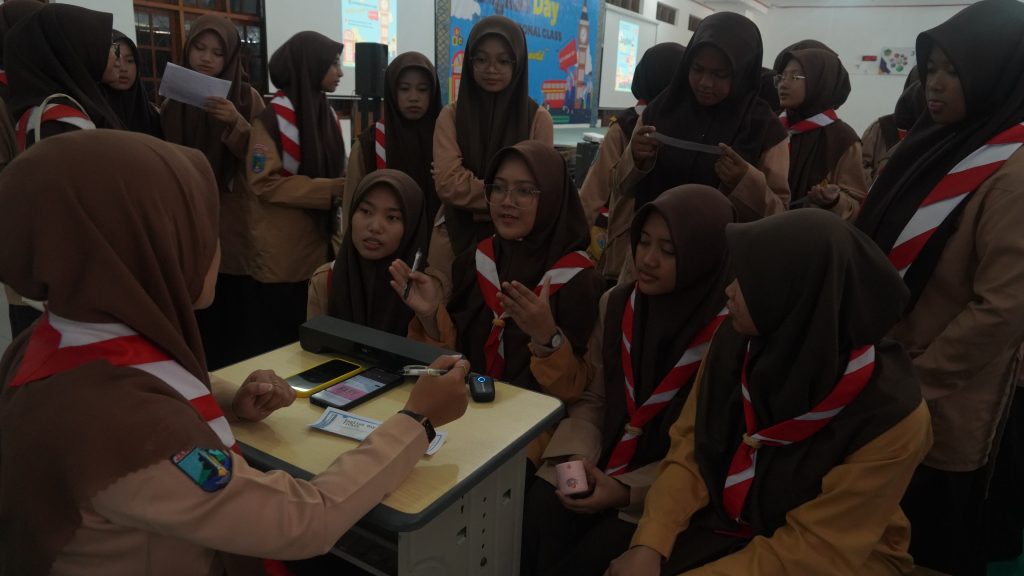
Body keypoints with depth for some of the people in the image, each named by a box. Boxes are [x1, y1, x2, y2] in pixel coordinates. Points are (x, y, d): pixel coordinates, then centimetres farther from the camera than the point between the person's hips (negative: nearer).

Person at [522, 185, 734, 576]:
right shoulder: (616, 304, 3)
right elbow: (593, 399, 8)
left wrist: (628, 490, -16)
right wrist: (576, 455, -10)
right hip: (599, 470, 4)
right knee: (536, 515, -20)